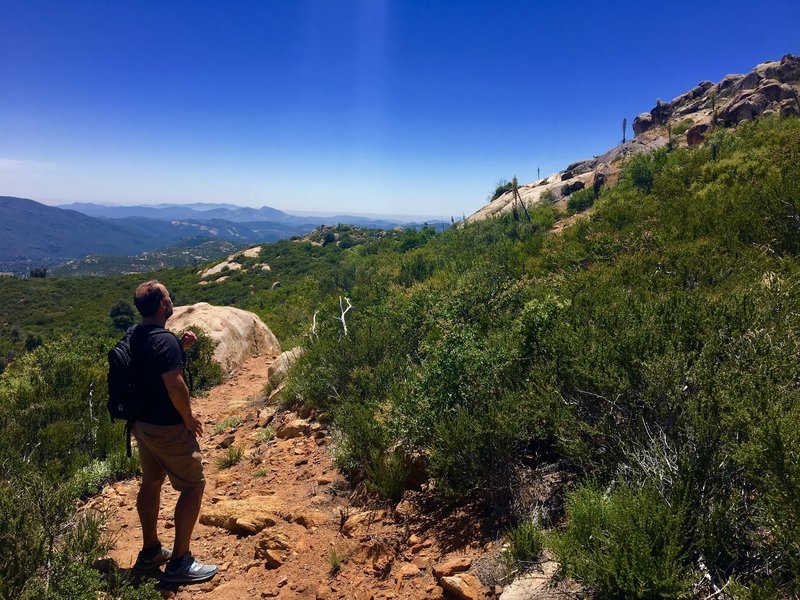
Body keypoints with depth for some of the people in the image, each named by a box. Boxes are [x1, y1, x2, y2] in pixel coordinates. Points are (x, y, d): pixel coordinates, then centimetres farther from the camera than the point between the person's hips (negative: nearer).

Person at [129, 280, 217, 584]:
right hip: (167, 428, -9)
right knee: (193, 486, 2)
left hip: (142, 423, 9)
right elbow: (175, 385, -27)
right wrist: (189, 419, -13)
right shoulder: (165, 340, -24)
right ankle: (179, 562, 7)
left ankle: (150, 551, 34)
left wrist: (180, 347, 7)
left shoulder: (135, 336, 4)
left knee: (151, 482, 20)